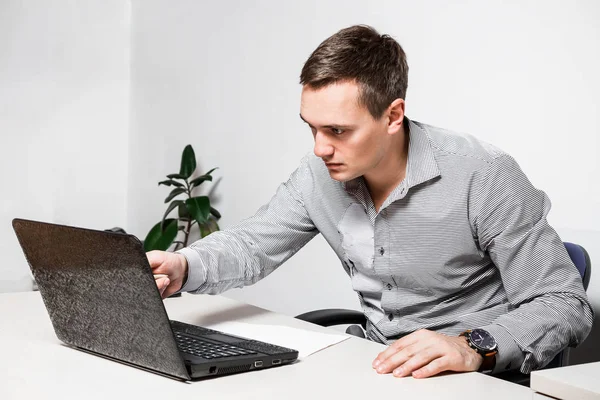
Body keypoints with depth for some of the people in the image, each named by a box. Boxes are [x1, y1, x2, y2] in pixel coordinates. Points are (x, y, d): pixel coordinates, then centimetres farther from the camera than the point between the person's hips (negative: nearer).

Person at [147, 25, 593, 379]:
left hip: (476, 378, -4)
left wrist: (474, 347, -34)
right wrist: (185, 267, -14)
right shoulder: (319, 175, -3)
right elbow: (252, 244, 8)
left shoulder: (484, 175, -20)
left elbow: (565, 304, -17)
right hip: (377, 363, 5)